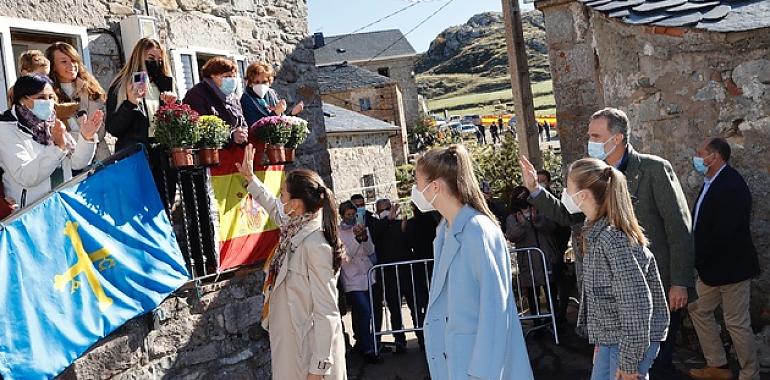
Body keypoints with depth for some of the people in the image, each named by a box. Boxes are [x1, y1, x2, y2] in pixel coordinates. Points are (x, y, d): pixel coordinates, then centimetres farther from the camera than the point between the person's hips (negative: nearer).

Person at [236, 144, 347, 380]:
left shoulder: (315, 244, -23)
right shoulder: (295, 230, 2)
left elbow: (326, 313, -23)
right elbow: (274, 207, 27)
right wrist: (250, 178, 32)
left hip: (309, 349, -8)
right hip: (292, 343, 9)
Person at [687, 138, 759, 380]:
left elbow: (723, 233, -27)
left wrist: (695, 258, -19)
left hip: (731, 266, -10)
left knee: (737, 323, 0)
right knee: (700, 310, 16)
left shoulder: (731, 186, -22)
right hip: (711, 266, 10)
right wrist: (694, 256, 2)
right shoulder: (712, 183, 8)